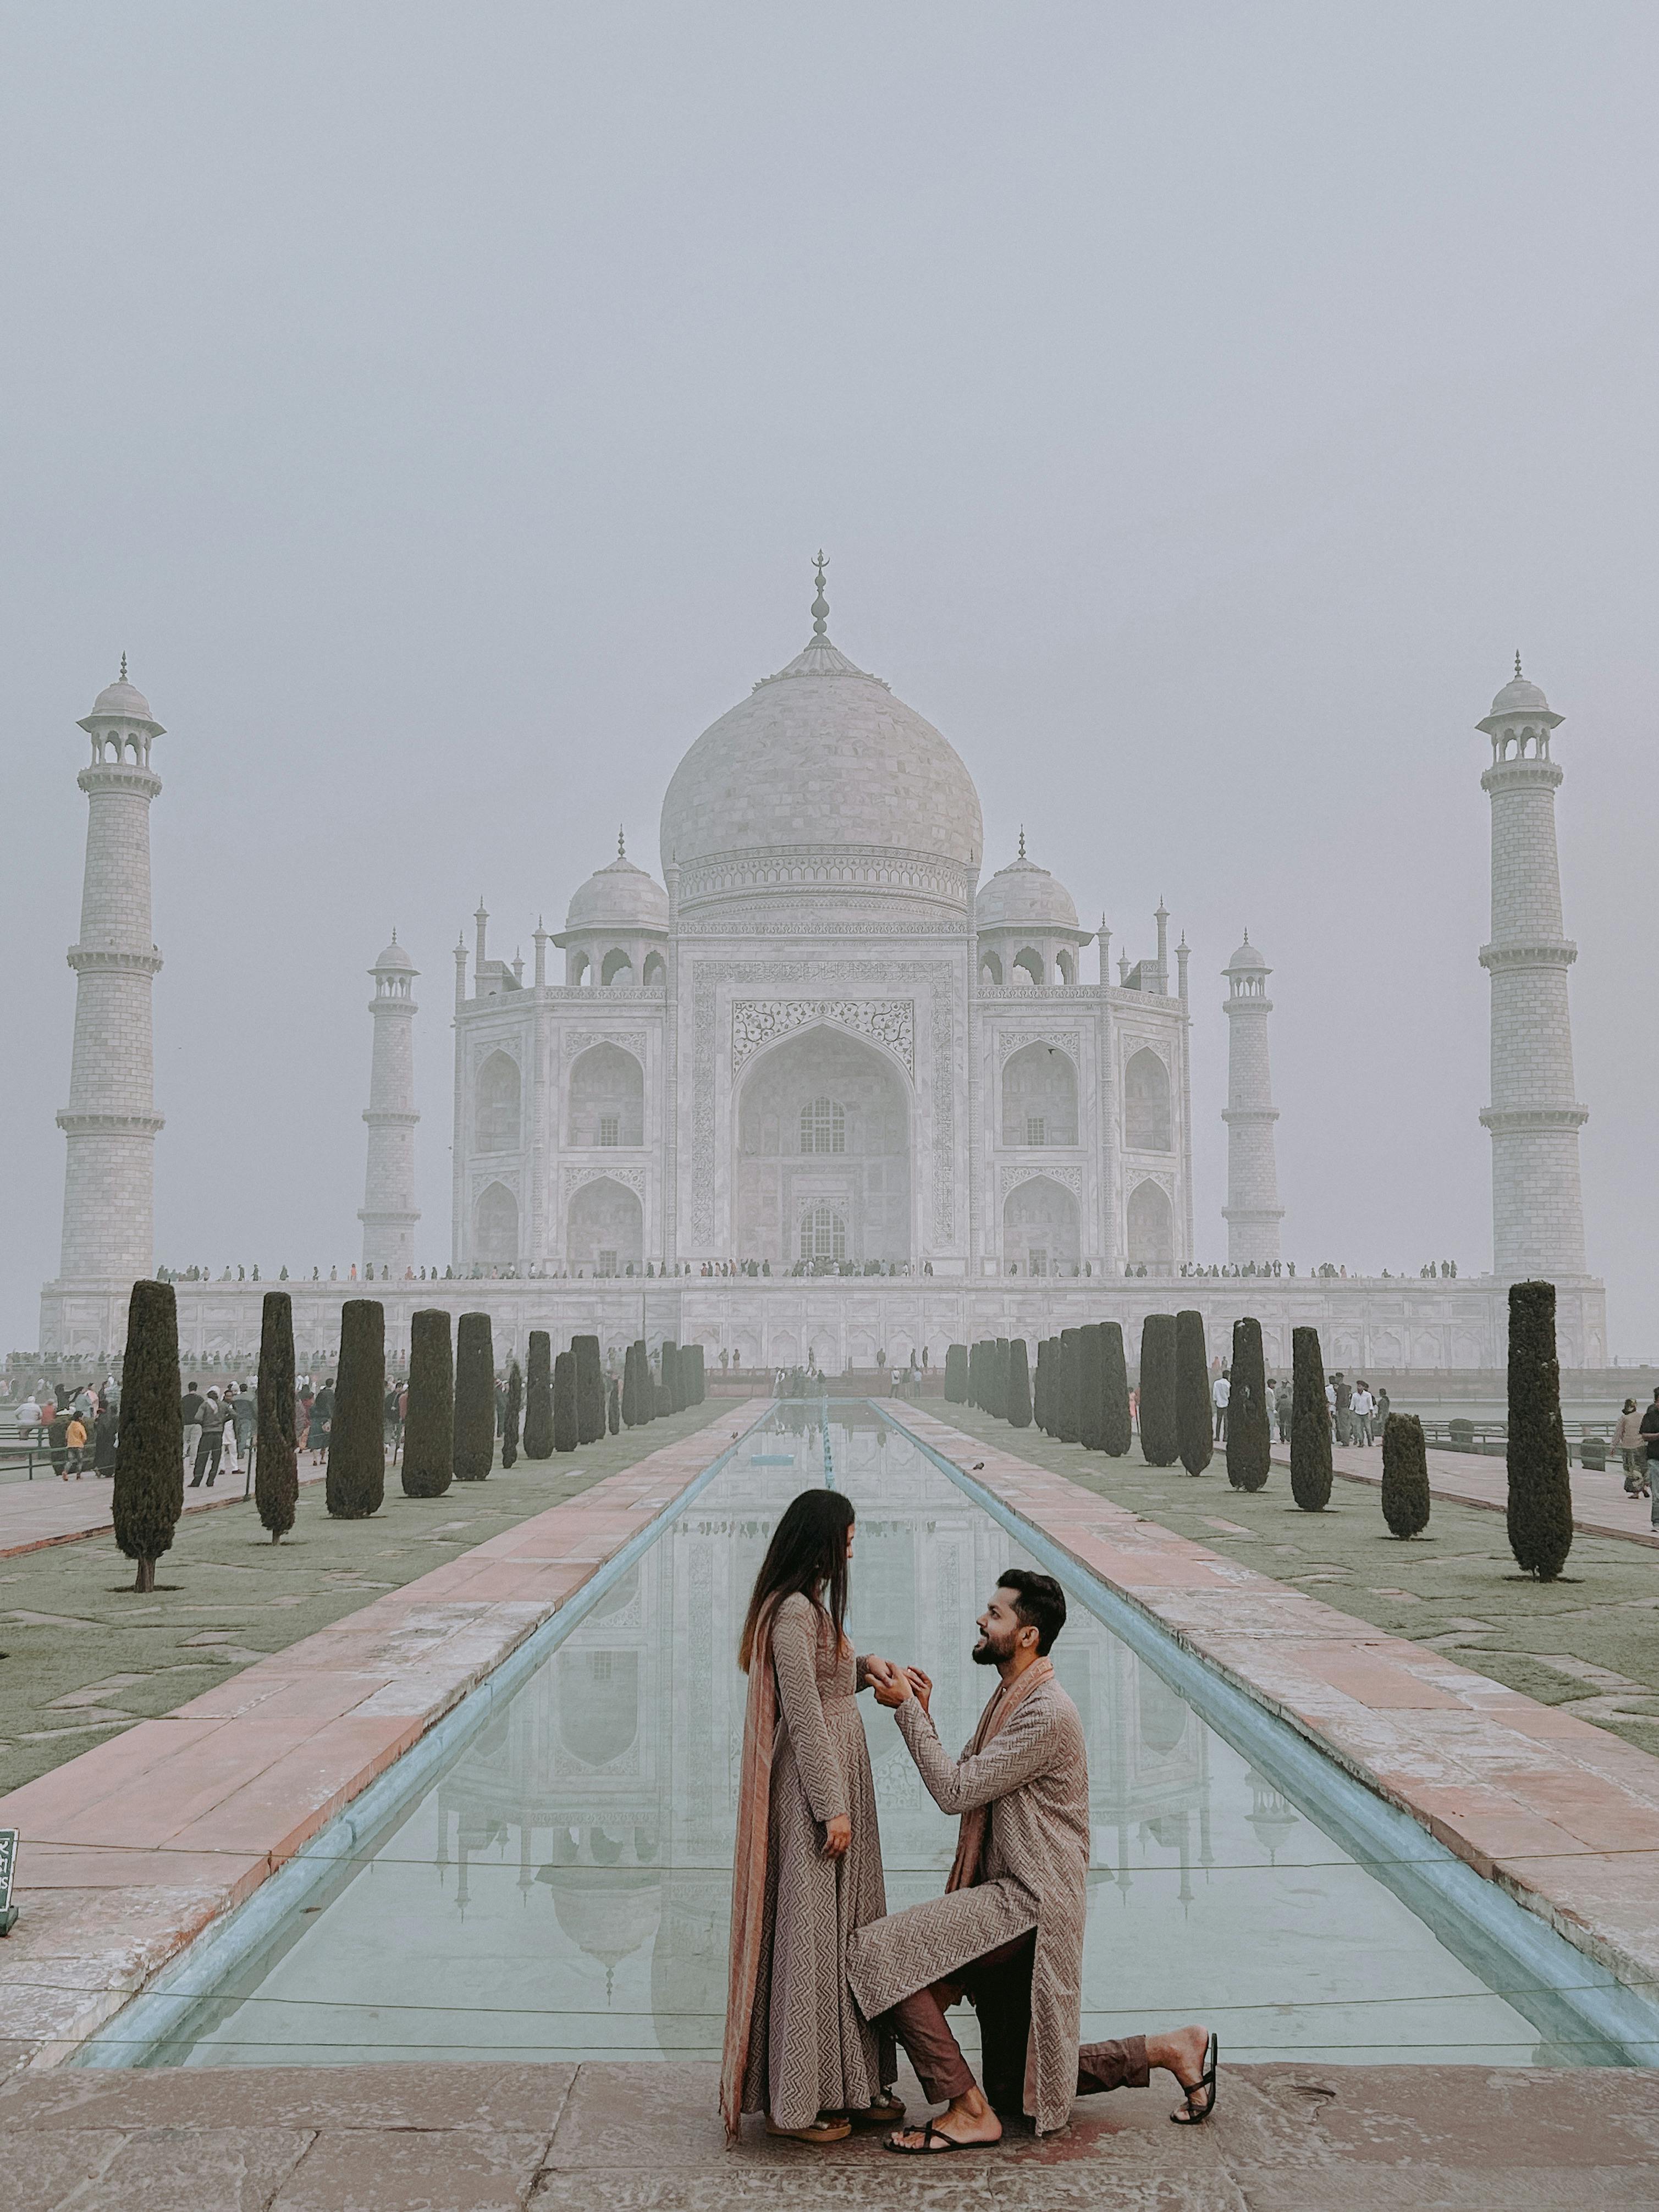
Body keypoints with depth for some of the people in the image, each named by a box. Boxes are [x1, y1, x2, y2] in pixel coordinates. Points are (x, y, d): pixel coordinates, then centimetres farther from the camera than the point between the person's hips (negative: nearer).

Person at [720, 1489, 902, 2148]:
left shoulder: (810, 1606, 12)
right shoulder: (794, 1611, -19)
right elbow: (803, 1717, -21)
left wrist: (862, 1670, 15)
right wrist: (833, 1809, -19)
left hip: (837, 1779, 10)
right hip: (814, 1787, -10)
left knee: (847, 1927, 14)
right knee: (809, 1931, -2)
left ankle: (848, 2086, 23)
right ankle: (796, 2101, 7)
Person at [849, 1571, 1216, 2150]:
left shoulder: (1047, 1715, -19)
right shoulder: (1009, 1698, 13)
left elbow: (956, 1791, -21)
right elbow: (959, 1788, 13)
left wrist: (907, 1710, -15)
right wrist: (921, 1713, 2)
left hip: (1029, 1903, -10)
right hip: (1005, 1896, 10)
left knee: (877, 1950, -21)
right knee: (1013, 2089, 15)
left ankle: (969, 2111, -14)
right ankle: (1170, 2050, 21)